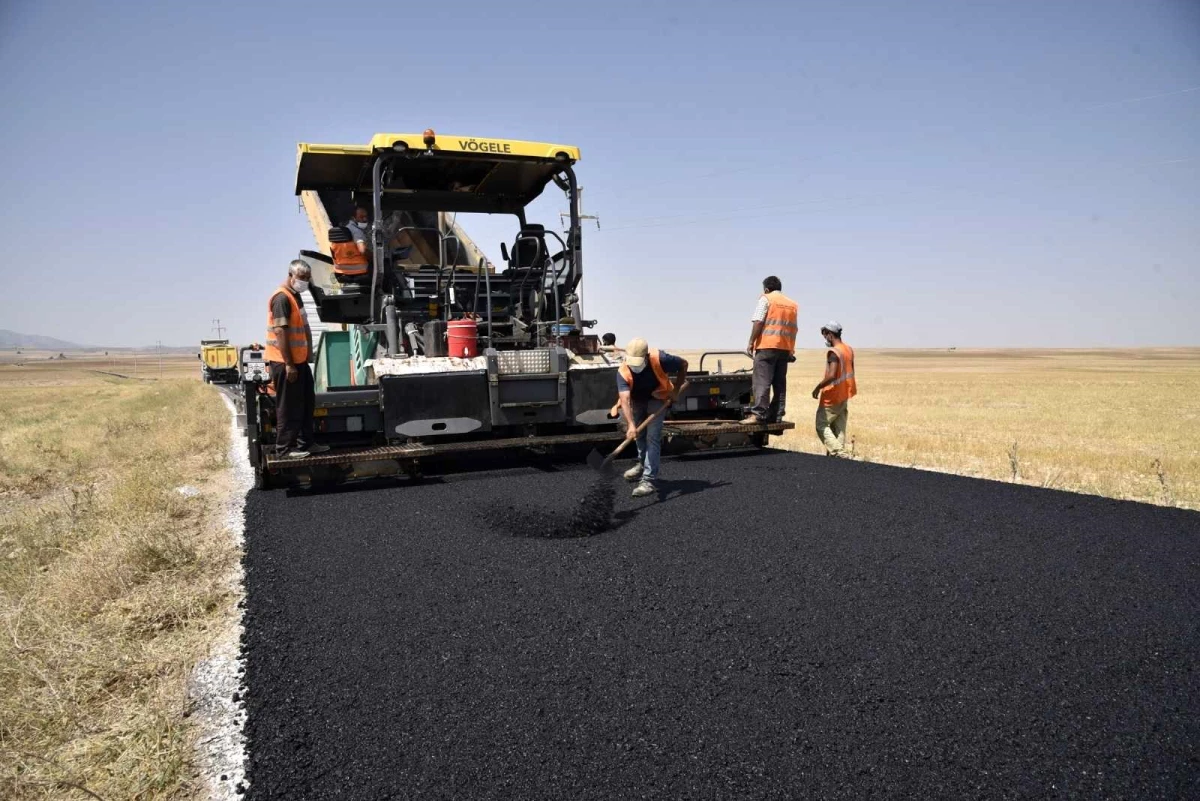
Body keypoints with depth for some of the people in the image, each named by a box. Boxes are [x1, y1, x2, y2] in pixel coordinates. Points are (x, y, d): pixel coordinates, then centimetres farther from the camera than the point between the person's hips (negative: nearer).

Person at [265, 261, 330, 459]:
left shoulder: (296, 296, 16)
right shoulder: (282, 298, -15)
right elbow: (280, 332, -21)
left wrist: (309, 352, 21)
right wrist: (289, 364, -22)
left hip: (299, 360, 10)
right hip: (285, 363, -10)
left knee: (307, 404, 15)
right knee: (288, 408, -4)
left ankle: (305, 443, 24)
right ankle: (285, 448, 4)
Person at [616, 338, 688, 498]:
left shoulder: (659, 359, -35)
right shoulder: (623, 372, -33)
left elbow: (683, 364, -16)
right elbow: (625, 400, -43)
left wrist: (676, 390, -16)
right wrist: (631, 425, -56)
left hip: (657, 398, -3)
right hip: (637, 400, 3)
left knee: (653, 437, -14)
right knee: (639, 433, 19)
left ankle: (649, 480, -15)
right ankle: (643, 464, 45)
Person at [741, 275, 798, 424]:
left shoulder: (766, 299, 0)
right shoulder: (792, 304, 18)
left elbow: (758, 322, -9)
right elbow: (793, 329, 17)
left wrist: (751, 343, -7)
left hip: (767, 345, -6)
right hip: (785, 348, 6)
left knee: (762, 381, -9)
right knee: (780, 383, 7)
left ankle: (758, 414, -17)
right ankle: (776, 416, 5)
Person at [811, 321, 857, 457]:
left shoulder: (833, 352, -20)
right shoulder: (849, 349, 7)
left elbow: (831, 375, -30)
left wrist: (818, 387, -17)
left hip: (832, 397, -8)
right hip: (844, 396, 8)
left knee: (821, 425, 1)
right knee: (839, 428, 12)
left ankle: (838, 452, -9)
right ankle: (840, 453, 14)